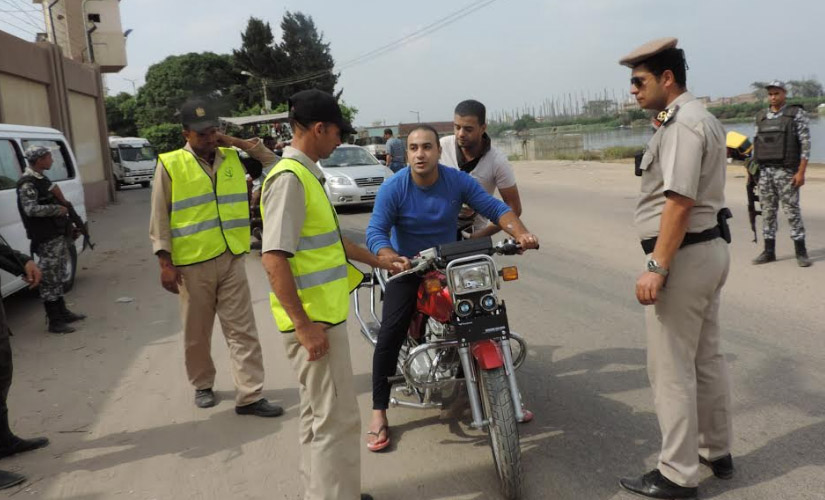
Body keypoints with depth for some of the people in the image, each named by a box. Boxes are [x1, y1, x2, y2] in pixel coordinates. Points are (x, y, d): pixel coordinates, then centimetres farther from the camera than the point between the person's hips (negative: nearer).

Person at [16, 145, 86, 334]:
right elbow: (31, 209, -28)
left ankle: (62, 313, 29)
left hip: (59, 235, 9)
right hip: (47, 239, -9)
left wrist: (65, 204, 1)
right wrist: (58, 209, -19)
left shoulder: (43, 179, 14)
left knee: (57, 277, 18)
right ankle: (55, 322, 1)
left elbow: (62, 203, 21)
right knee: (49, 280, -4)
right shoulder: (27, 184, -15)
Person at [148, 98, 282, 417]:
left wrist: (237, 142, 2)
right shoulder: (170, 165, -3)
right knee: (196, 333, 11)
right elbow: (159, 219, -3)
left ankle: (249, 396, 6)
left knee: (242, 330, 1)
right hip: (192, 264, -3)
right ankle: (203, 386, 32)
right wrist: (165, 263, -8)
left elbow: (272, 161, 11)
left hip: (232, 259, 3)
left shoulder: (234, 159, 9)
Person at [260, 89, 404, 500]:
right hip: (313, 320, -10)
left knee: (320, 415, 19)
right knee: (335, 419, -3)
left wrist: (376, 261, 32)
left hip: (323, 314, 10)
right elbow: (274, 259, -24)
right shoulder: (289, 178, -17)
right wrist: (304, 325, -24)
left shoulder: (307, 174, 15)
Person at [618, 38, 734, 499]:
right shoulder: (703, 118, 16)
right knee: (708, 359, 19)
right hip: (711, 247, 11)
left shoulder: (681, 123, -17)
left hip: (686, 254, -11)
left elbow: (679, 202, -24)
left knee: (671, 369, -2)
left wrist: (657, 268, -25)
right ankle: (717, 452, 32)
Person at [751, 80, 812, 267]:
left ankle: (801, 252, 5)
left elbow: (805, 143, -5)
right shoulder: (761, 117, 12)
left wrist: (801, 171, -13)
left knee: (792, 210, -3)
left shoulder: (796, 114, 0)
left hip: (786, 171, -4)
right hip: (764, 171, 4)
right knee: (767, 211, 6)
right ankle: (769, 251, 13)